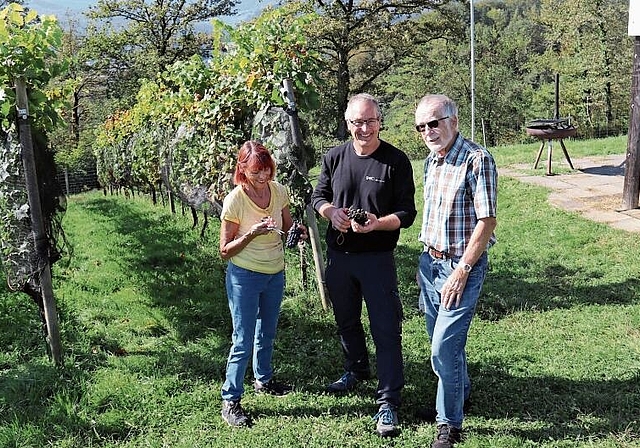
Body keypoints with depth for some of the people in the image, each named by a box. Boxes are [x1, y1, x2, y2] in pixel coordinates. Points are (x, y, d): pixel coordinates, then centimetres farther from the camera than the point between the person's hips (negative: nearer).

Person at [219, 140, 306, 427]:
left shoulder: (278, 191, -4)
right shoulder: (234, 201, -19)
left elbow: (287, 226, 12)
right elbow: (225, 251, -14)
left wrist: (297, 230, -11)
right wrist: (252, 233, -29)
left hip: (275, 274, 6)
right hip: (244, 276, -5)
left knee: (267, 333, 22)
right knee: (243, 341, -1)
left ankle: (264, 379, 43)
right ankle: (230, 401, 11)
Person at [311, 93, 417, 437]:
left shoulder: (396, 161, -9)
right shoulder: (334, 157, 2)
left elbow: (407, 213, -8)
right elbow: (318, 196, 11)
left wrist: (378, 224, -26)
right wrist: (331, 211, -11)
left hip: (377, 258, -4)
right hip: (338, 255, 5)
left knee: (386, 328, -3)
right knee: (346, 320, 21)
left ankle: (388, 402, 5)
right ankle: (356, 370, 46)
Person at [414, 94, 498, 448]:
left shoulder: (477, 160, -17)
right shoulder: (430, 161, 9)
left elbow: (487, 221, -19)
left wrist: (461, 271, -20)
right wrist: (426, 259, 17)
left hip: (462, 266, -8)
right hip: (430, 261, 8)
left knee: (444, 349, -7)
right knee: (440, 340, 19)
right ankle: (461, 393, 42)